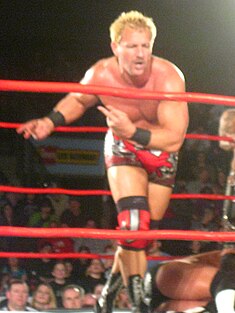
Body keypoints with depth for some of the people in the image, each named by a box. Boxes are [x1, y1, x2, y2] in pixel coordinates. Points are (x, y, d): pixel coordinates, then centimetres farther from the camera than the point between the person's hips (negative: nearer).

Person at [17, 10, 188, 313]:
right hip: (123, 149, -1)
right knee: (133, 220, -23)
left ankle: (111, 287, 29)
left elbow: (174, 138, -36)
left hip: (161, 153, 1)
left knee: (143, 230, 6)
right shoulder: (101, 75, -22)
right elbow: (78, 99, 3)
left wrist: (132, 132, -47)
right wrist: (51, 121, -12)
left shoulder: (168, 77, -31)